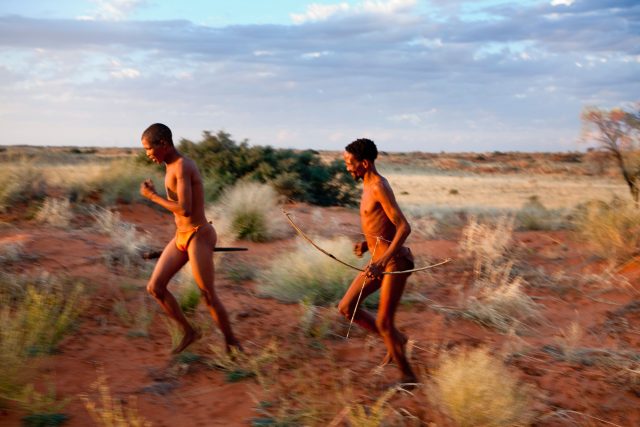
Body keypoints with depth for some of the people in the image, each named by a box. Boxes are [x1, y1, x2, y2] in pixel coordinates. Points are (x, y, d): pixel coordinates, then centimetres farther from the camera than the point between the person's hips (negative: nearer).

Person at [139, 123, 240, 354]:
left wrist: (152, 196, -17)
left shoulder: (183, 167, -20)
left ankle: (231, 343, 20)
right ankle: (189, 332, 19)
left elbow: (185, 209, -26)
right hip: (181, 237, 9)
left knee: (208, 297, 0)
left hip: (198, 237, -9)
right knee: (154, 287, 4)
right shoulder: (173, 166, 10)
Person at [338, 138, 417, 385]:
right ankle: (395, 341, 20)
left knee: (384, 322, -4)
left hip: (395, 262, -9)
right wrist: (367, 245, 6)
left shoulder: (379, 187, -17)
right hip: (379, 261, 9)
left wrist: (383, 261, -29)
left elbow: (404, 227, -24)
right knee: (346, 308, 8)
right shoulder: (369, 186, 12)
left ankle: (409, 377, 12)